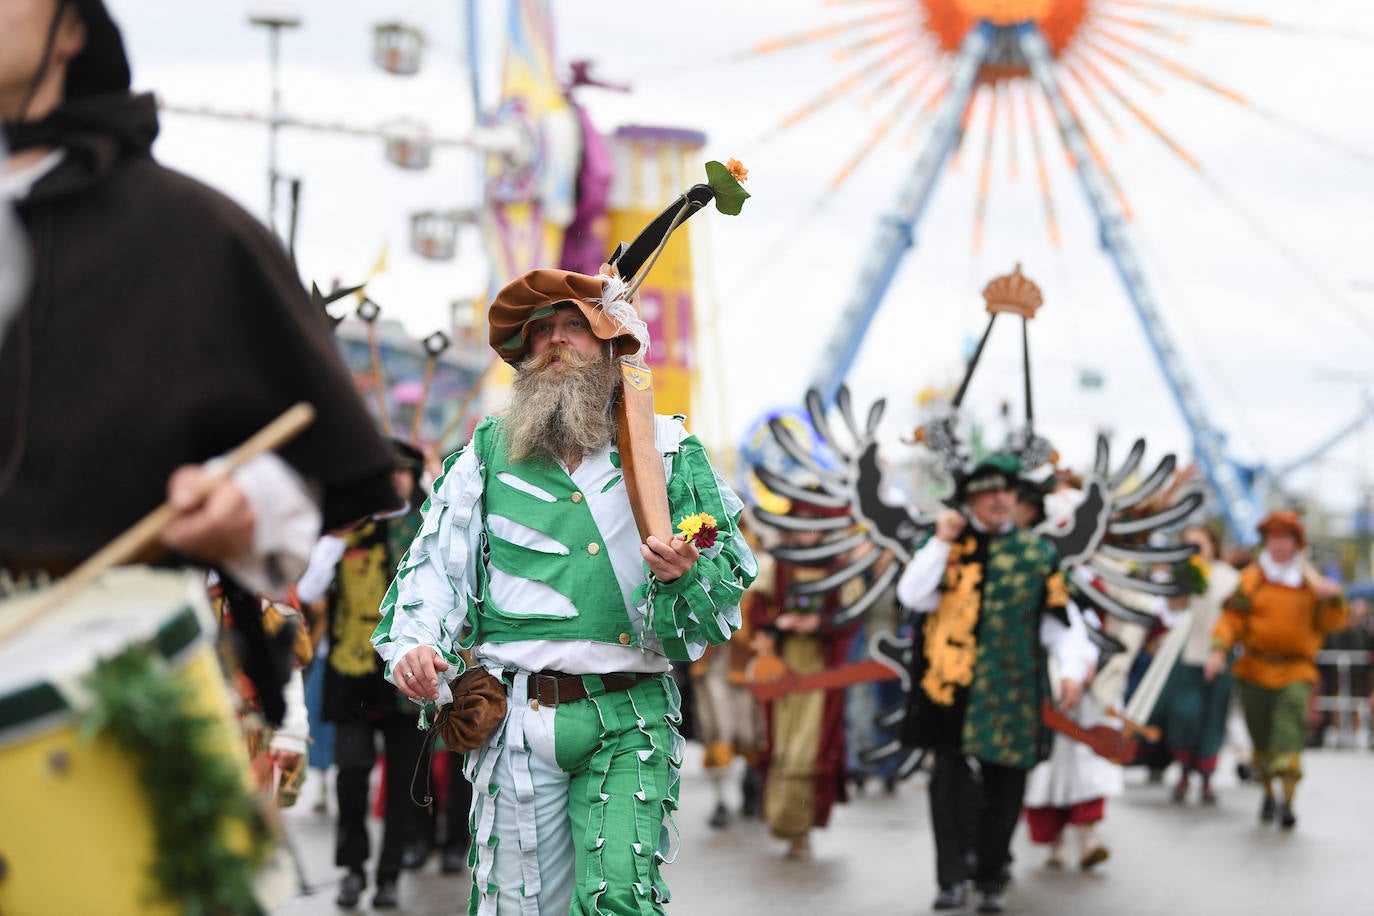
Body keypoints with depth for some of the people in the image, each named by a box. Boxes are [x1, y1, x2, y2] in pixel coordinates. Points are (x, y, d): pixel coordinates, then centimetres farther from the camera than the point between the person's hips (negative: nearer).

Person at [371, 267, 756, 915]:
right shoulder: (487, 455, 13)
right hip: (515, 720, 1)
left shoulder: (669, 452, 9)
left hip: (629, 721, -1)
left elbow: (730, 581, 5)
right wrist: (413, 643, -9)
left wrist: (683, 574, -17)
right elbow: (434, 563, 10)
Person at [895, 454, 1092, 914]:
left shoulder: (1037, 553, 10)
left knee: (1004, 788, 4)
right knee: (949, 781, -6)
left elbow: (1059, 617, 10)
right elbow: (912, 596, -5)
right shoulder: (949, 545, 7)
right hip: (951, 685, -1)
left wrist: (1073, 669, -2)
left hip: (1011, 691, 1)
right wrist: (941, 542, -9)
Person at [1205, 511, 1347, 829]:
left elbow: (1332, 623, 7)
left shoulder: (1312, 582, 9)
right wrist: (1218, 649, -13)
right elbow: (1232, 618, 0)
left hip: (1296, 670, -1)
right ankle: (1269, 793, 32)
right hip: (1256, 669, 1)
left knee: (1291, 723, -20)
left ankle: (1287, 801, -23)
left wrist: (1334, 599, -12)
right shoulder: (1251, 578, 6)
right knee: (1261, 736, 9)